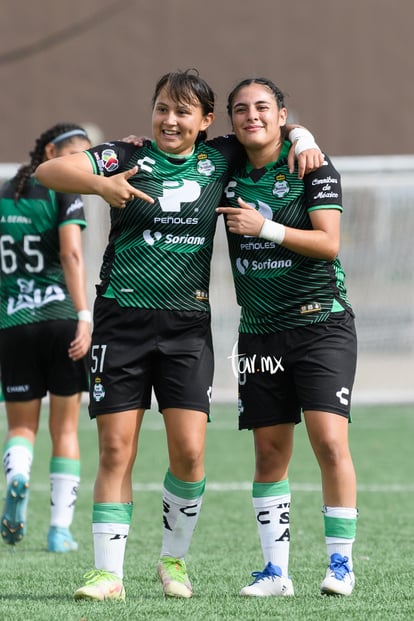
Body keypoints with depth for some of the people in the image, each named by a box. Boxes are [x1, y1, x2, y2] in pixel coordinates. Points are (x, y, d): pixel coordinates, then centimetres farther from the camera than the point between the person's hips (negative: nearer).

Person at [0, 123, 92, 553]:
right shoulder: (64, 194, -3)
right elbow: (71, 254, -16)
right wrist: (84, 316, -21)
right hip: (61, 317, -3)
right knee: (65, 428, 9)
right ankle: (60, 530, 6)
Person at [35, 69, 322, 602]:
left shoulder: (220, 159, 7)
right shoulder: (127, 158, 1)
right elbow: (47, 172, -7)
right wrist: (101, 185, -22)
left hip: (187, 323, 2)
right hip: (122, 317, -1)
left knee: (189, 451, -6)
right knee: (115, 450, -3)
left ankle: (174, 558, 16)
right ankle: (108, 572, 2)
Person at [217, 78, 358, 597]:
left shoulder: (311, 166, -4)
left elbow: (329, 242, -11)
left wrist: (265, 227, -19)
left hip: (321, 321, -4)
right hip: (260, 332, 4)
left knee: (329, 441, -13)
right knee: (269, 452, 3)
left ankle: (340, 561, -4)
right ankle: (275, 570, 7)